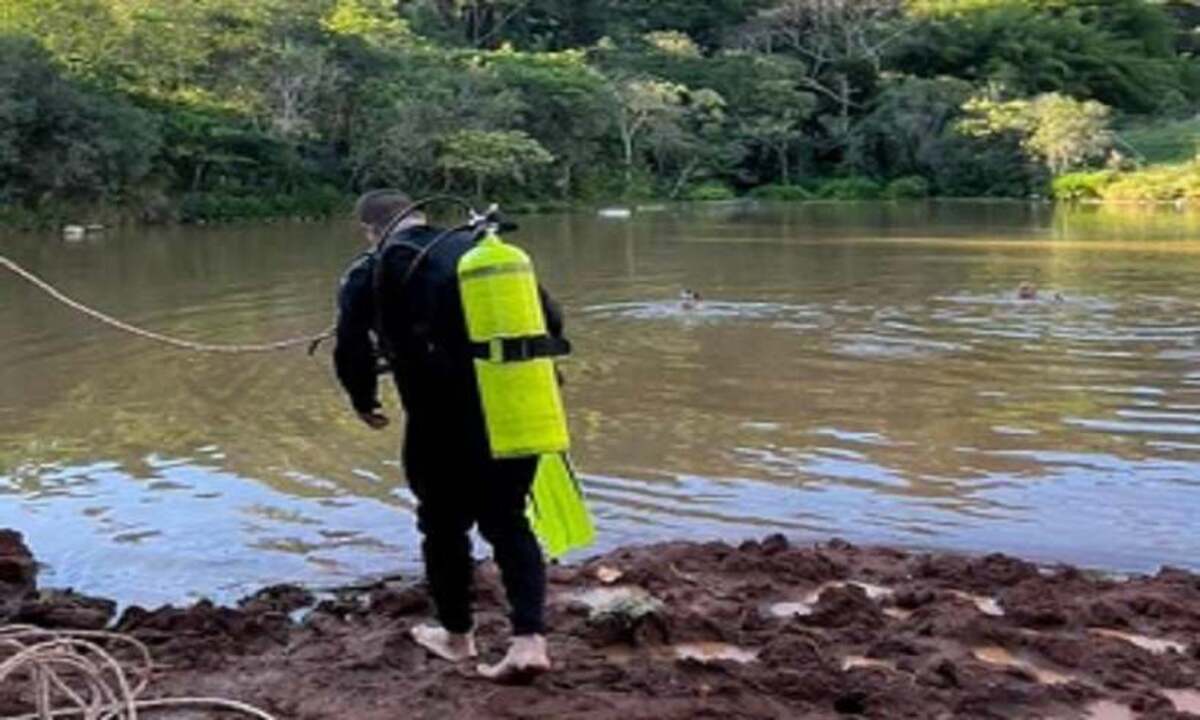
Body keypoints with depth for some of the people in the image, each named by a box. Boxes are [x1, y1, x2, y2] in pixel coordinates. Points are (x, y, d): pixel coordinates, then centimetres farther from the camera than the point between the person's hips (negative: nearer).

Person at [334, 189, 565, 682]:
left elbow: (351, 352, -4)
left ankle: (457, 636, 34)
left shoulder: (370, 273, 1)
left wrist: (364, 402, 16)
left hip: (443, 420, -3)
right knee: (508, 522, 17)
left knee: (445, 527, 18)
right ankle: (530, 640, 6)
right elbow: (551, 319, 10)